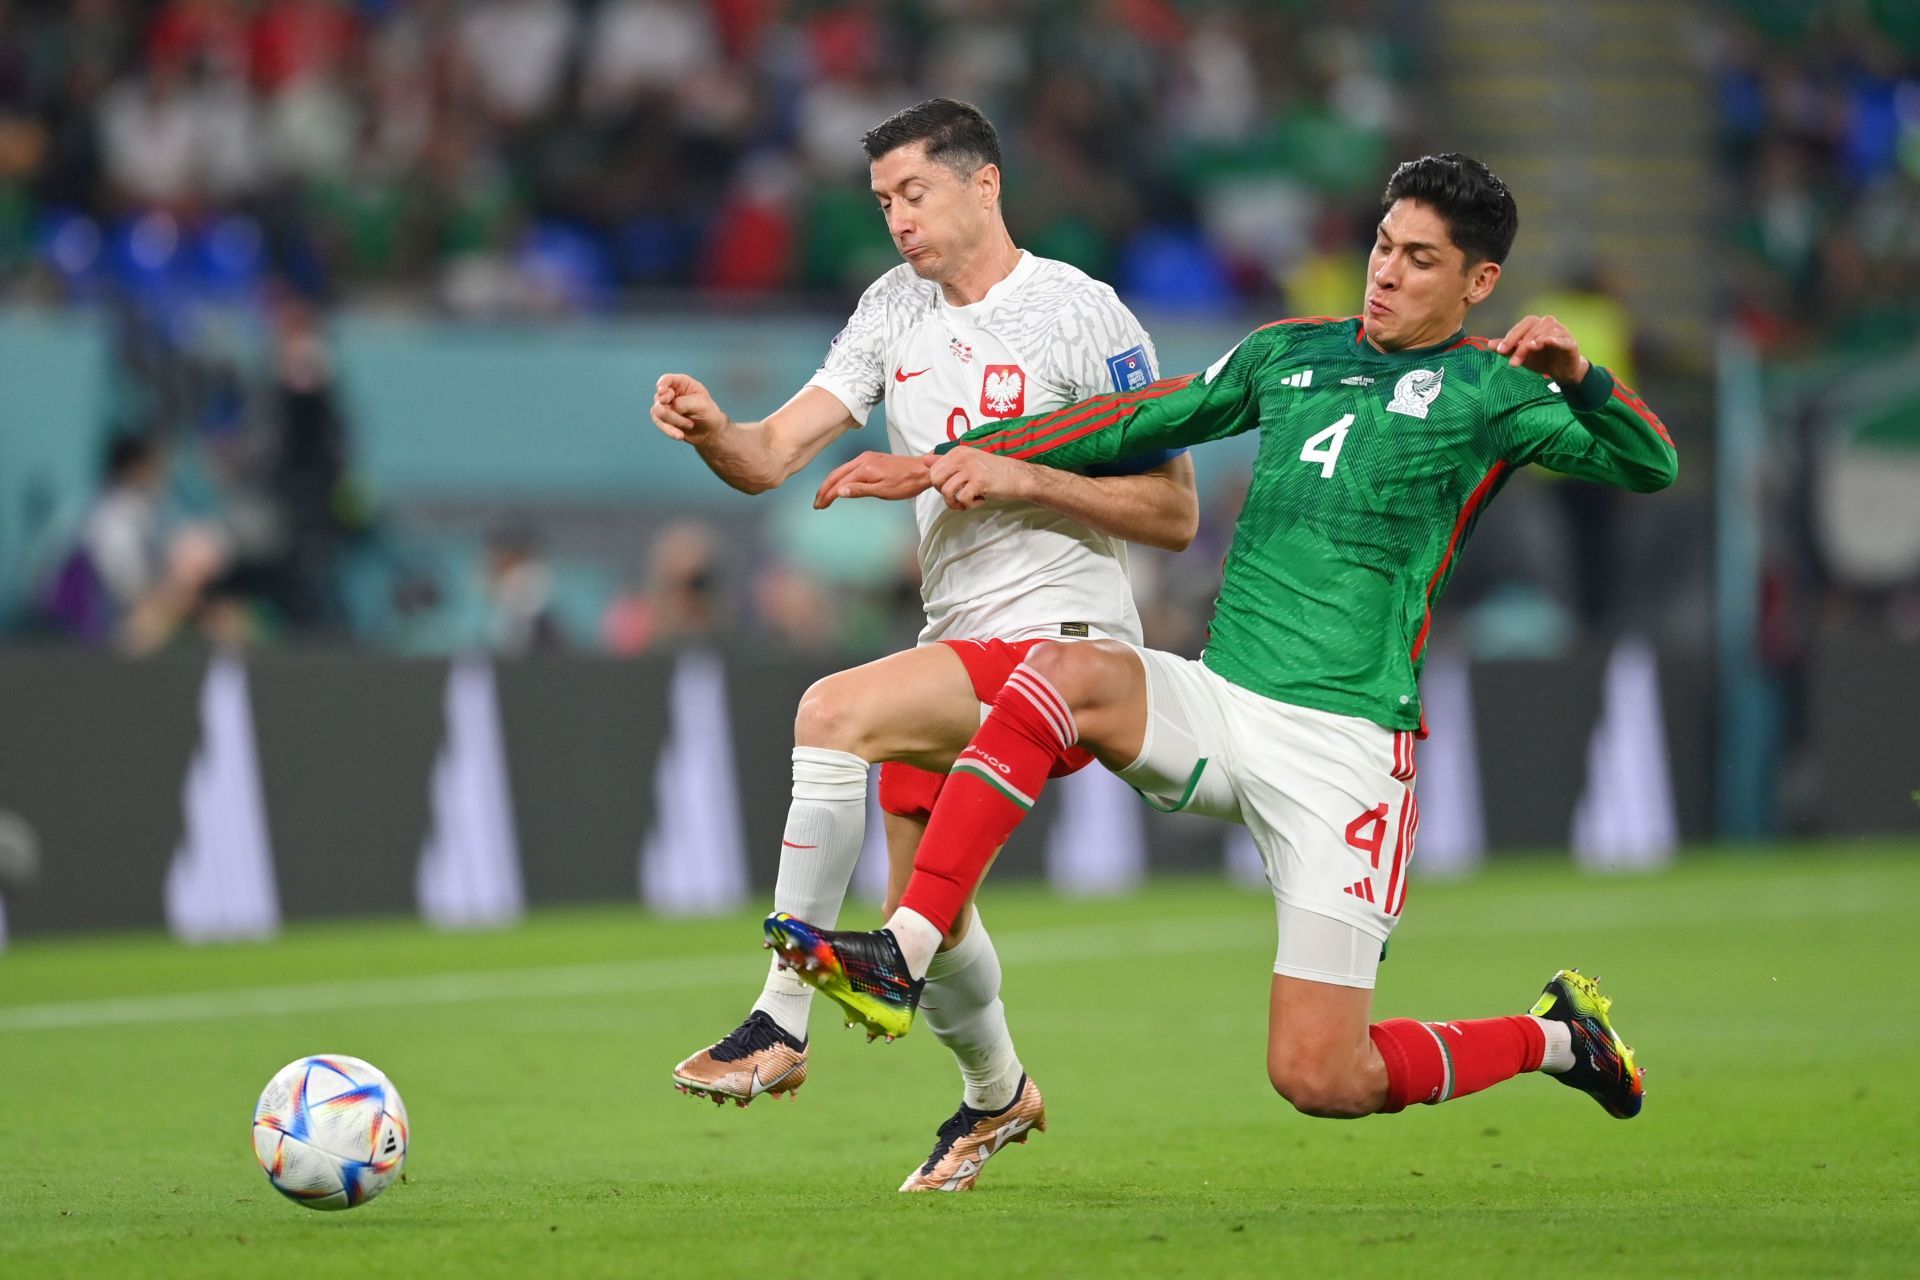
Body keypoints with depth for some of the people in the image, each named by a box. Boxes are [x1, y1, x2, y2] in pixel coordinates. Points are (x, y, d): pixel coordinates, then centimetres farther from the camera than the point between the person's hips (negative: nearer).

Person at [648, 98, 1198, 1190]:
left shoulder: (1081, 314, -8)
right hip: (959, 646, 7)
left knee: (835, 711, -28)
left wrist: (1018, 476, -19)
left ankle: (782, 1026, -25)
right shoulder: (897, 309, 11)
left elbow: (1175, 514, -9)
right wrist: (712, 432, -20)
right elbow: (773, 455, 3)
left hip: (1063, 639, -7)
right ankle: (998, 1095, 43)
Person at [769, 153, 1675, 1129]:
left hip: (1342, 748, -5)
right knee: (1063, 674, -27)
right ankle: (899, 959, -30)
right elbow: (1136, 422, 24)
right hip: (1216, 704, 5)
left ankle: (1556, 1036, 19)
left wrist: (1576, 378, -26)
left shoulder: (1486, 389, 1)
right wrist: (967, 458, 17)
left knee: (1320, 1080, -10)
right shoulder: (1290, 353, 15)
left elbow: (1648, 466, -8)